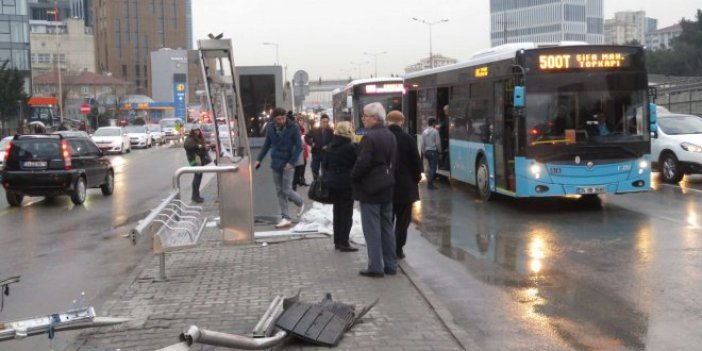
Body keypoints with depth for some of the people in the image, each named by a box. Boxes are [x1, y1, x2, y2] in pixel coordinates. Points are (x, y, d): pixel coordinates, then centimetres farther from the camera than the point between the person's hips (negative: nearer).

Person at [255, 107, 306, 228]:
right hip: (275, 163, 5)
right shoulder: (270, 127, 2)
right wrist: (259, 159, 9)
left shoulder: (293, 127, -11)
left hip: (287, 164, -4)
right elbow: (267, 144, 13)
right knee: (280, 191, 5)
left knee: (287, 191, -7)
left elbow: (299, 146, -10)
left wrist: (291, 162, -16)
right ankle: (285, 218, 11)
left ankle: (301, 202, 24)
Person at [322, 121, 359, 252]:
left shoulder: (331, 146, 6)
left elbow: (324, 164, 12)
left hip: (332, 182, 7)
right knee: (347, 213, 1)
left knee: (337, 211, 16)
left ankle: (337, 241, 20)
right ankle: (344, 243, 0)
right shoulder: (351, 147, -14)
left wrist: (326, 178, 19)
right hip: (346, 183, -7)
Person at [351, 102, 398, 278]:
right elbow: (393, 161, 11)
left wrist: (354, 177, -7)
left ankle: (375, 267, 0)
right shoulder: (390, 136, 9)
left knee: (372, 229, -2)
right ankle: (390, 265, 19)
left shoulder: (369, 137, -19)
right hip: (387, 189, 8)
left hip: (370, 189, -8)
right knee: (387, 227, 14)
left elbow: (362, 163, -22)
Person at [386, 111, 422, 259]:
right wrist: (416, 179, 8)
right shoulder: (408, 139, -10)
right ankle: (398, 249, 5)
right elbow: (416, 163, -7)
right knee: (402, 220, 8)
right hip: (405, 186, -2)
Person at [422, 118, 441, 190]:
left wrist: (423, 152, 15)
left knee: (431, 167, 17)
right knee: (433, 168, -2)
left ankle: (429, 182, 17)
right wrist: (439, 150, 2)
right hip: (434, 151, -6)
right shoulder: (435, 131, -12)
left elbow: (423, 143, 7)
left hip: (427, 151, 6)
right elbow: (438, 143, -11)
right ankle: (430, 184, -4)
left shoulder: (424, 132, 5)